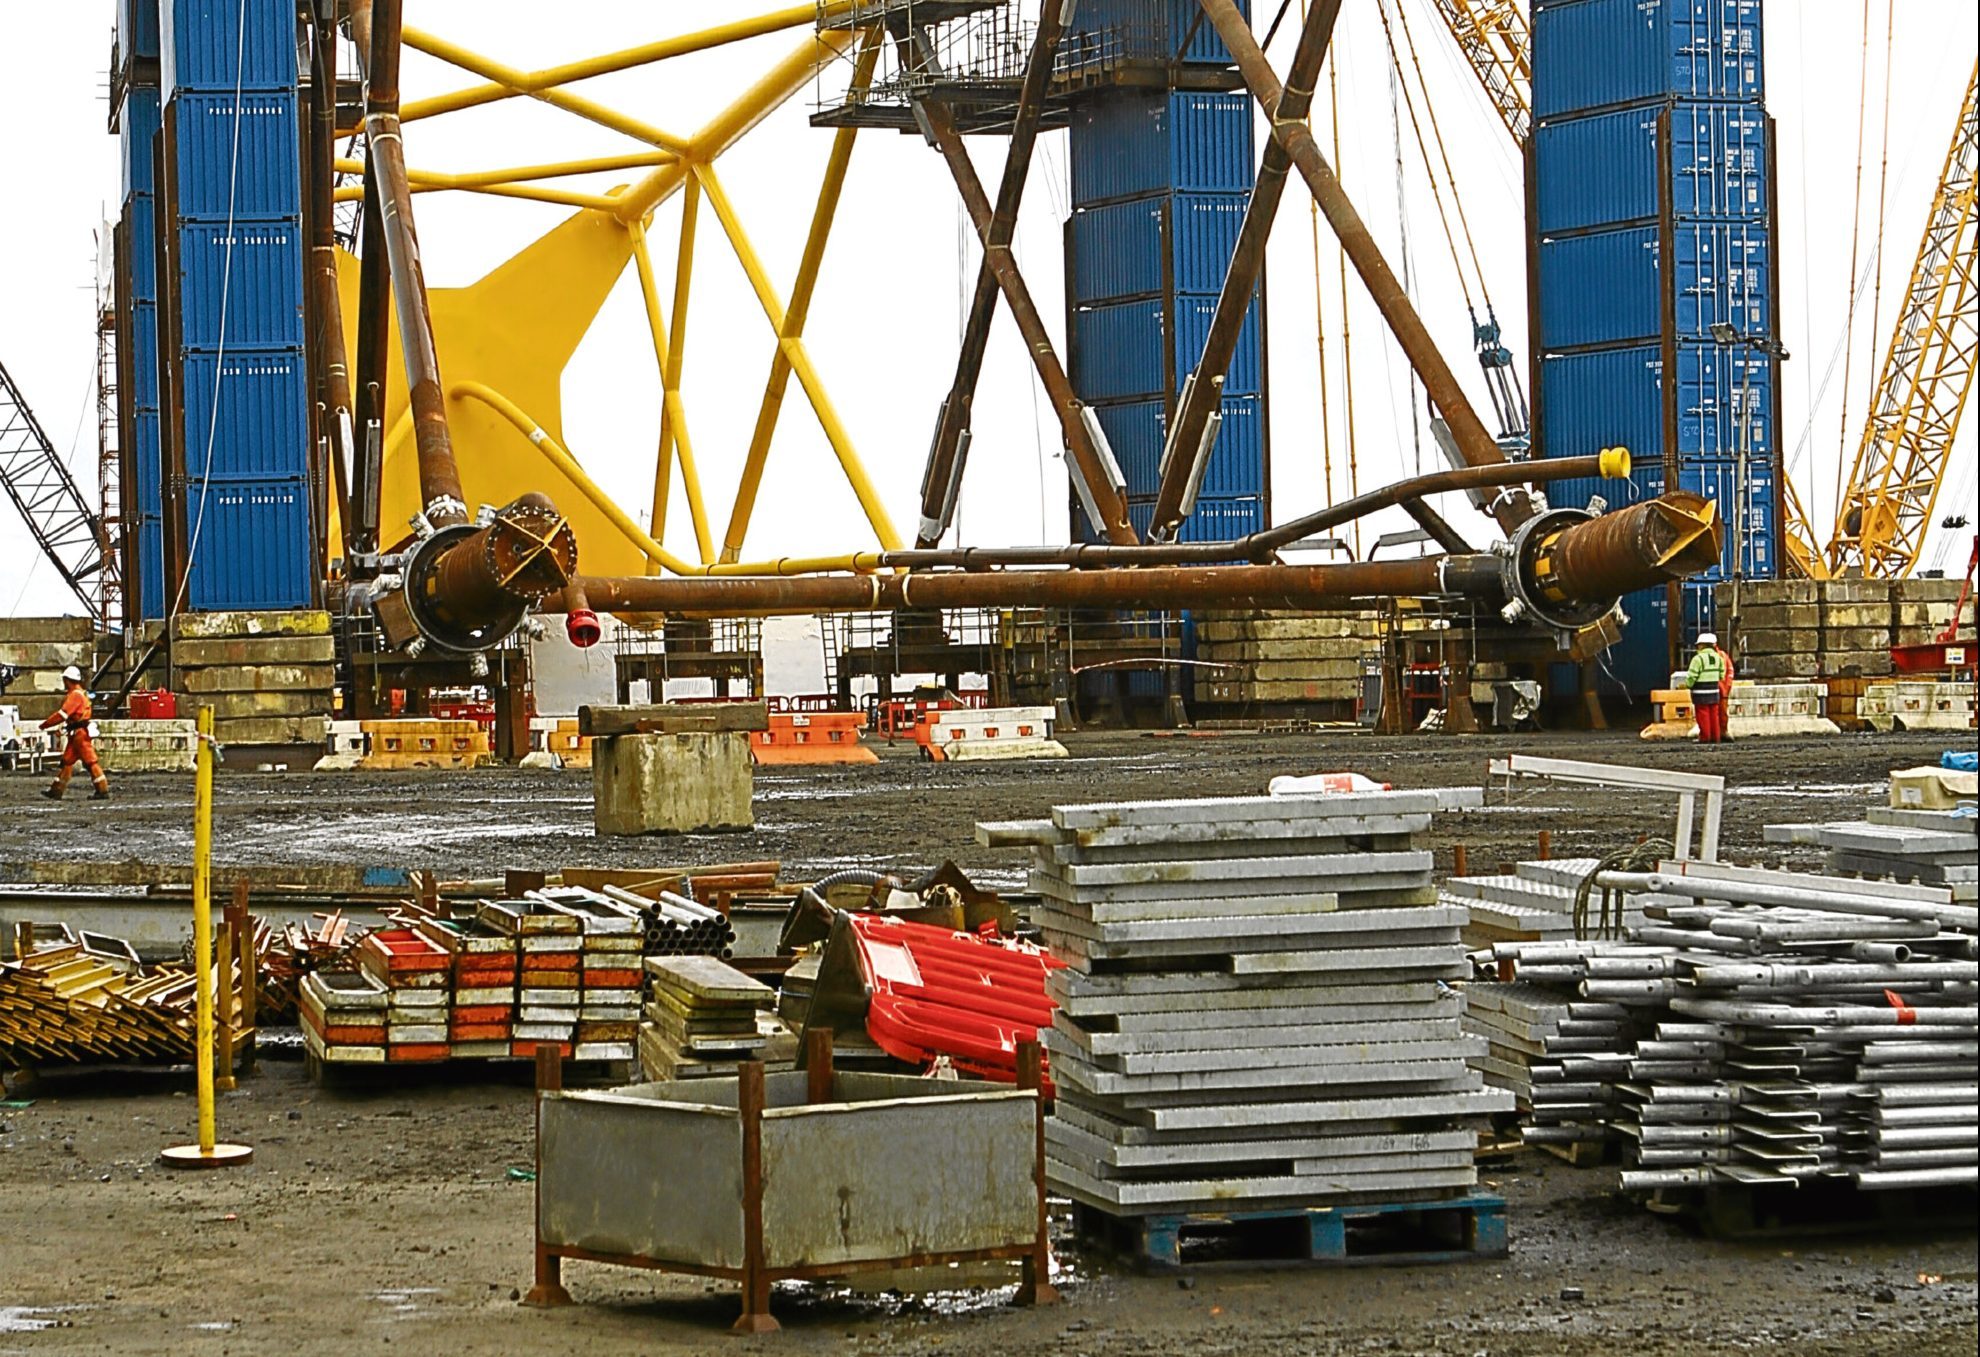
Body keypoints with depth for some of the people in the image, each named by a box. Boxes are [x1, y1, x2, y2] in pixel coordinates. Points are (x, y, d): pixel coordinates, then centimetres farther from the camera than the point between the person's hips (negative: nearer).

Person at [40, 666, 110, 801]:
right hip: (77, 734, 10)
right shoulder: (82, 693, 18)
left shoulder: (76, 695, -15)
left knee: (90, 761, -9)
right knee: (67, 760, 12)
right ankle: (56, 791, 16)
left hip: (80, 733, -10)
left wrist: (45, 725, -11)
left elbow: (62, 714, -19)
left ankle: (103, 791, -8)